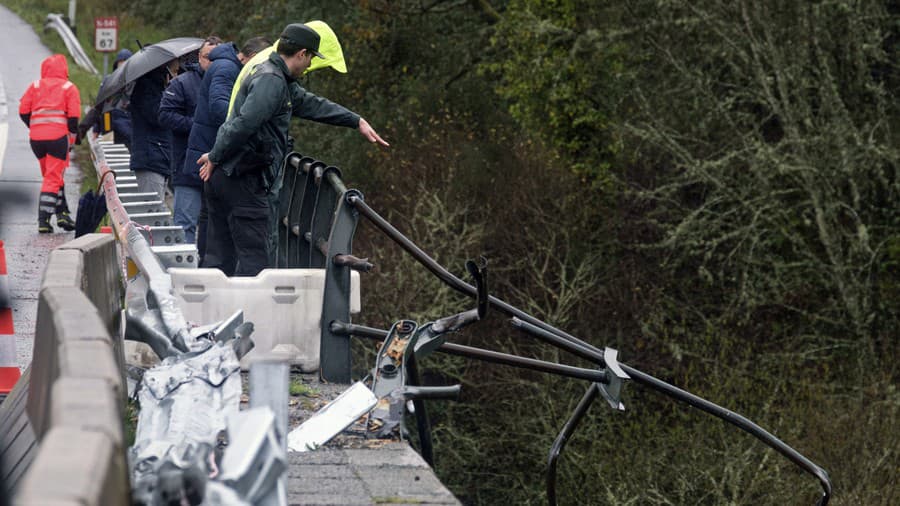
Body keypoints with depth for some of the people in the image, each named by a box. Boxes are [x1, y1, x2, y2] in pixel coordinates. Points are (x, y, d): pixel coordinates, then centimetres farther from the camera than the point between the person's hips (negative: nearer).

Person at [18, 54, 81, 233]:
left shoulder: (35, 86, 13)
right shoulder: (69, 88, 4)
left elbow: (23, 112, 7)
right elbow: (73, 116, -4)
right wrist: (71, 137, 6)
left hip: (36, 138, 4)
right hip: (58, 136, -4)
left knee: (51, 176, 20)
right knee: (53, 179, -1)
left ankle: (62, 213, 17)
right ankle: (43, 220, -9)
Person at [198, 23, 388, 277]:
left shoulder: (281, 82, 19)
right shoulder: (271, 80, -15)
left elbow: (311, 104, 30)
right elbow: (245, 123, -26)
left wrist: (358, 121, 32)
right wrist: (215, 157, -16)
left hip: (221, 179, 10)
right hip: (242, 180, -10)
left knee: (221, 257, 12)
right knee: (253, 258, -8)